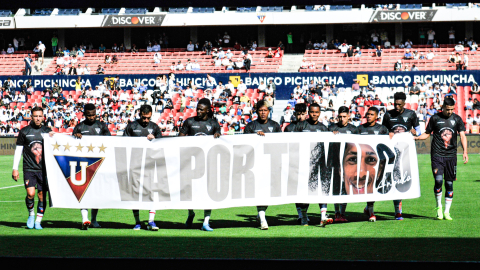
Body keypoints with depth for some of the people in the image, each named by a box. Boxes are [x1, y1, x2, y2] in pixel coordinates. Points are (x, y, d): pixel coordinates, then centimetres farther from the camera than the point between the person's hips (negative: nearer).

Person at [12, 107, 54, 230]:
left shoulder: (47, 131, 8)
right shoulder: (24, 131, 4)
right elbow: (18, 150, 8)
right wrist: (15, 168, 4)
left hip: (44, 169, 2)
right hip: (29, 168, -1)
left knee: (42, 195, -1)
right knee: (30, 193, -14)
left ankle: (38, 221, 11)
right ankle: (31, 214, 13)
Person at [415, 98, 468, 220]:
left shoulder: (457, 119, 7)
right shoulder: (435, 118, 4)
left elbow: (462, 136, 1)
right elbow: (427, 134, 13)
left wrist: (465, 151, -12)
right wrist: (416, 138, -6)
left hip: (451, 155, 2)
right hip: (437, 155, -2)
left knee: (449, 184, 3)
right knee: (438, 180, -15)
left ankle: (447, 212, 12)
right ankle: (439, 207, 5)